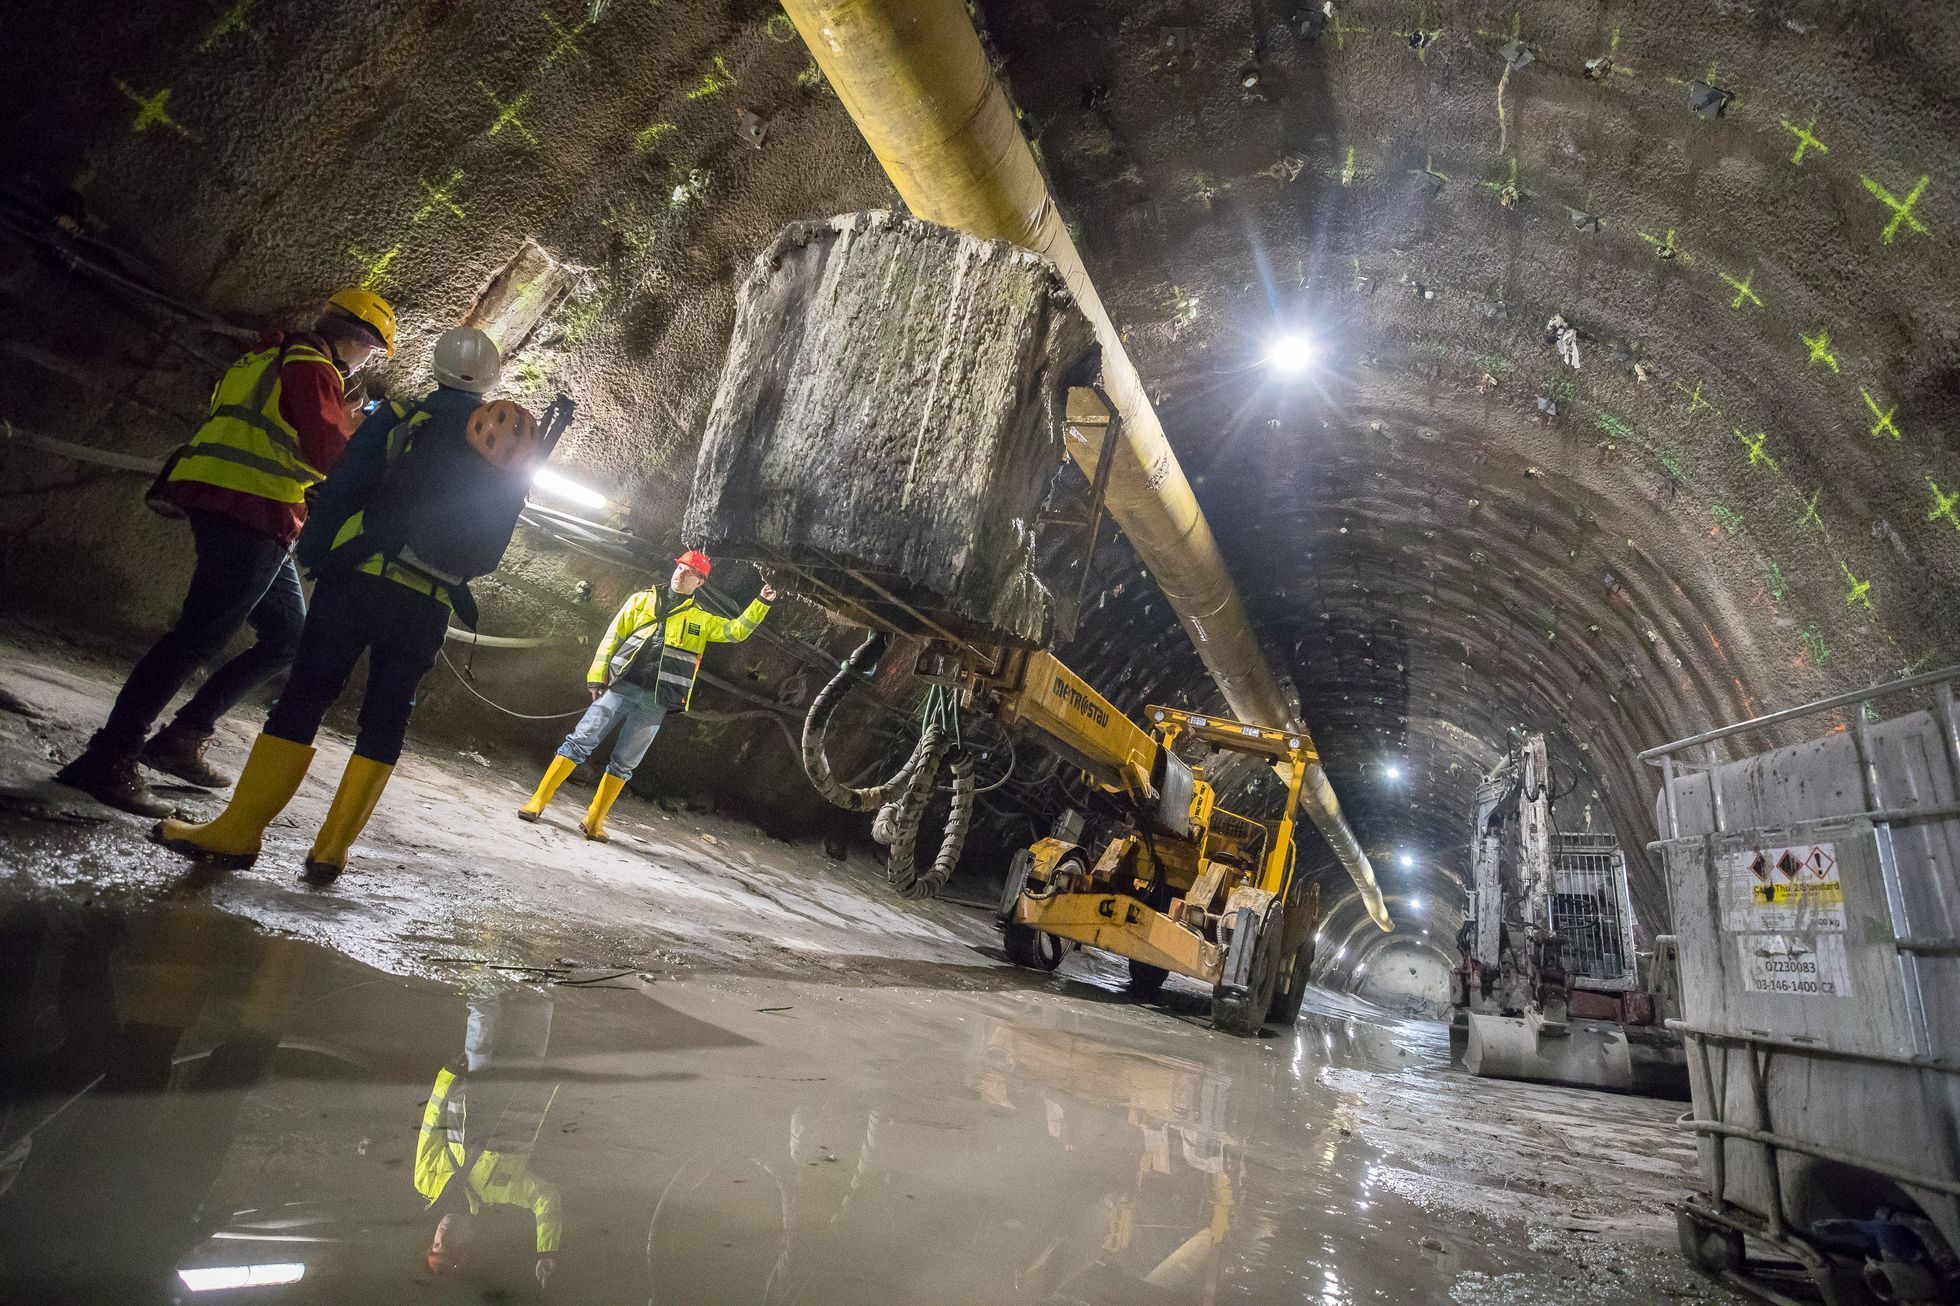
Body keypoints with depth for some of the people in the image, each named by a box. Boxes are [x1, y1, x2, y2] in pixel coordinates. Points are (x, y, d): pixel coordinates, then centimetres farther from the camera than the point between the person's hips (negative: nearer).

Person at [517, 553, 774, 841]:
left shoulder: (703, 620, 14)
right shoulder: (643, 599, 11)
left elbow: (736, 631, 8)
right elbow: (613, 637, 9)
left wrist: (761, 603, -4)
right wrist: (597, 676, 1)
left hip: (655, 705, 1)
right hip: (620, 689, -1)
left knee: (623, 764, 5)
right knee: (579, 742, -4)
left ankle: (594, 821, 15)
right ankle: (538, 801, 7)